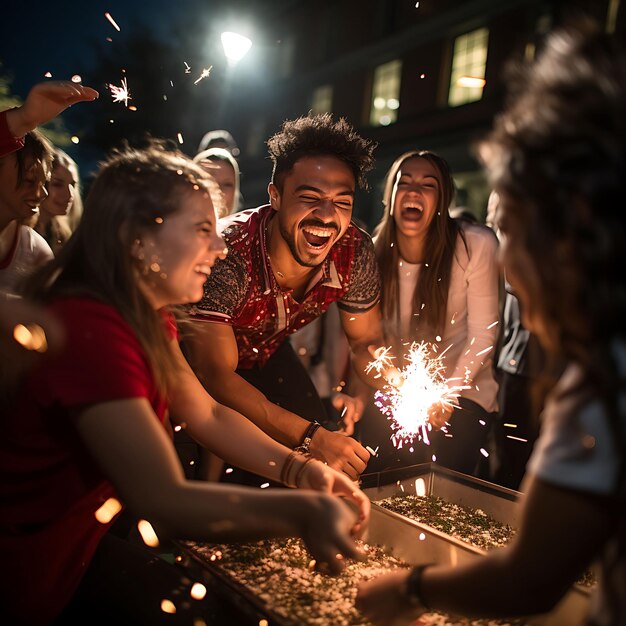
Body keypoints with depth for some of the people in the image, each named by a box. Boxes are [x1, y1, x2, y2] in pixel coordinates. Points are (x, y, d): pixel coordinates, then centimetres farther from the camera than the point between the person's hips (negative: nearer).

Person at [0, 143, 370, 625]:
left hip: (103, 512, 9)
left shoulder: (147, 314, 0)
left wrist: (304, 471, -7)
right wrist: (302, 510, -36)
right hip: (40, 556, -8)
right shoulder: (88, 328, -31)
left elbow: (208, 415, 5)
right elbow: (162, 501, -36)